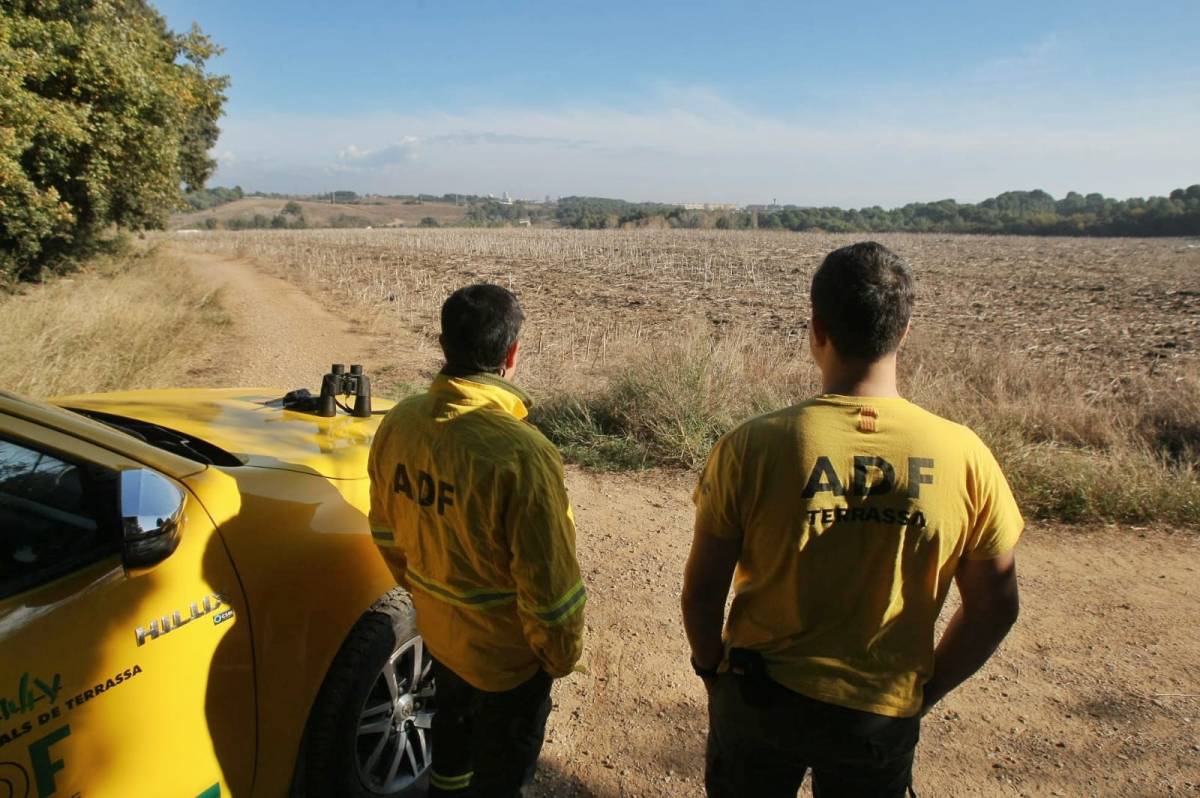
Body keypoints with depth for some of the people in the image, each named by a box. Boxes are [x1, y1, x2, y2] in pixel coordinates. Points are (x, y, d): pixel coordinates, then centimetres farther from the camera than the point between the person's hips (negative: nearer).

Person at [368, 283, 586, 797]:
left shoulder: (398, 423, -13)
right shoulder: (521, 454, -34)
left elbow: (387, 533, 3)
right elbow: (549, 585, -24)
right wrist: (562, 654, -5)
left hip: (438, 632, 6)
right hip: (507, 656, -6)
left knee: (452, 734, 33)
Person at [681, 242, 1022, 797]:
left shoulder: (752, 447, -21)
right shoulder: (964, 456, -16)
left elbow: (702, 591, -13)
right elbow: (995, 607, -5)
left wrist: (714, 668, 6)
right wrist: (925, 690, 9)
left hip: (760, 697, -1)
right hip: (884, 715, 2)